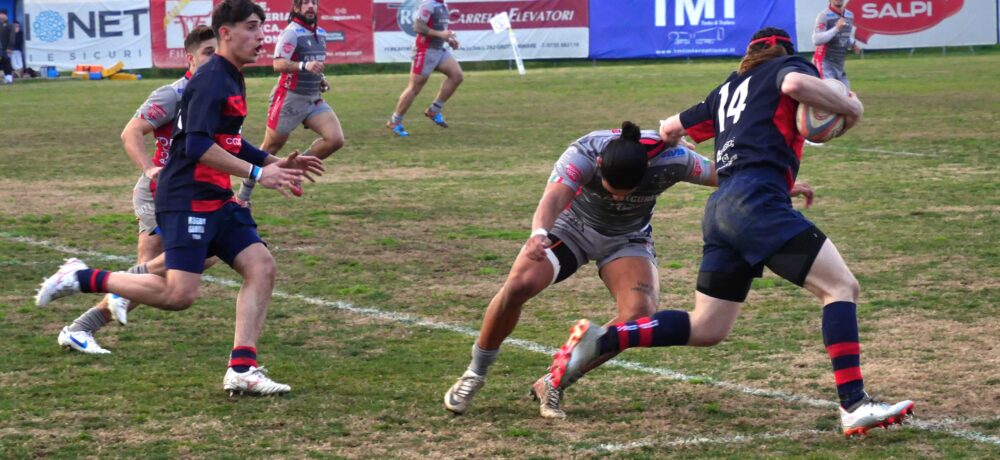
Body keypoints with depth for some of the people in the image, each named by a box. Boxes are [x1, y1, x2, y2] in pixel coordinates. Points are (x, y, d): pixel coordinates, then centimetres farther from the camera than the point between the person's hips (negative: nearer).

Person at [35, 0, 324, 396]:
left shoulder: (231, 80, 16)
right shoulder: (211, 80, -15)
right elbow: (199, 145, -24)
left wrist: (277, 163, 20)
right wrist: (257, 173, -23)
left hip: (217, 200, 10)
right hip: (187, 200, -10)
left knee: (261, 267, -3)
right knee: (179, 294, -14)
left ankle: (241, 370, -5)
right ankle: (81, 279, 1)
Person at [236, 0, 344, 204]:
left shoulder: (321, 33, 10)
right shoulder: (292, 33, -15)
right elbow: (279, 64, -29)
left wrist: (320, 78, 9)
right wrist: (304, 66, -44)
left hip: (314, 99, 7)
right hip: (290, 99, -7)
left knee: (335, 139, -12)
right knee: (270, 150, 3)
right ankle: (243, 195, 18)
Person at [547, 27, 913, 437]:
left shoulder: (729, 88, 28)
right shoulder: (788, 65, 11)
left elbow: (671, 129, 37)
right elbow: (794, 83, -14)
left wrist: (671, 132, 60)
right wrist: (849, 108, -1)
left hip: (721, 205, 7)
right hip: (757, 199, -7)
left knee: (706, 329, 14)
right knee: (841, 287, -8)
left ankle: (598, 341, 9)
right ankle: (854, 407, -21)